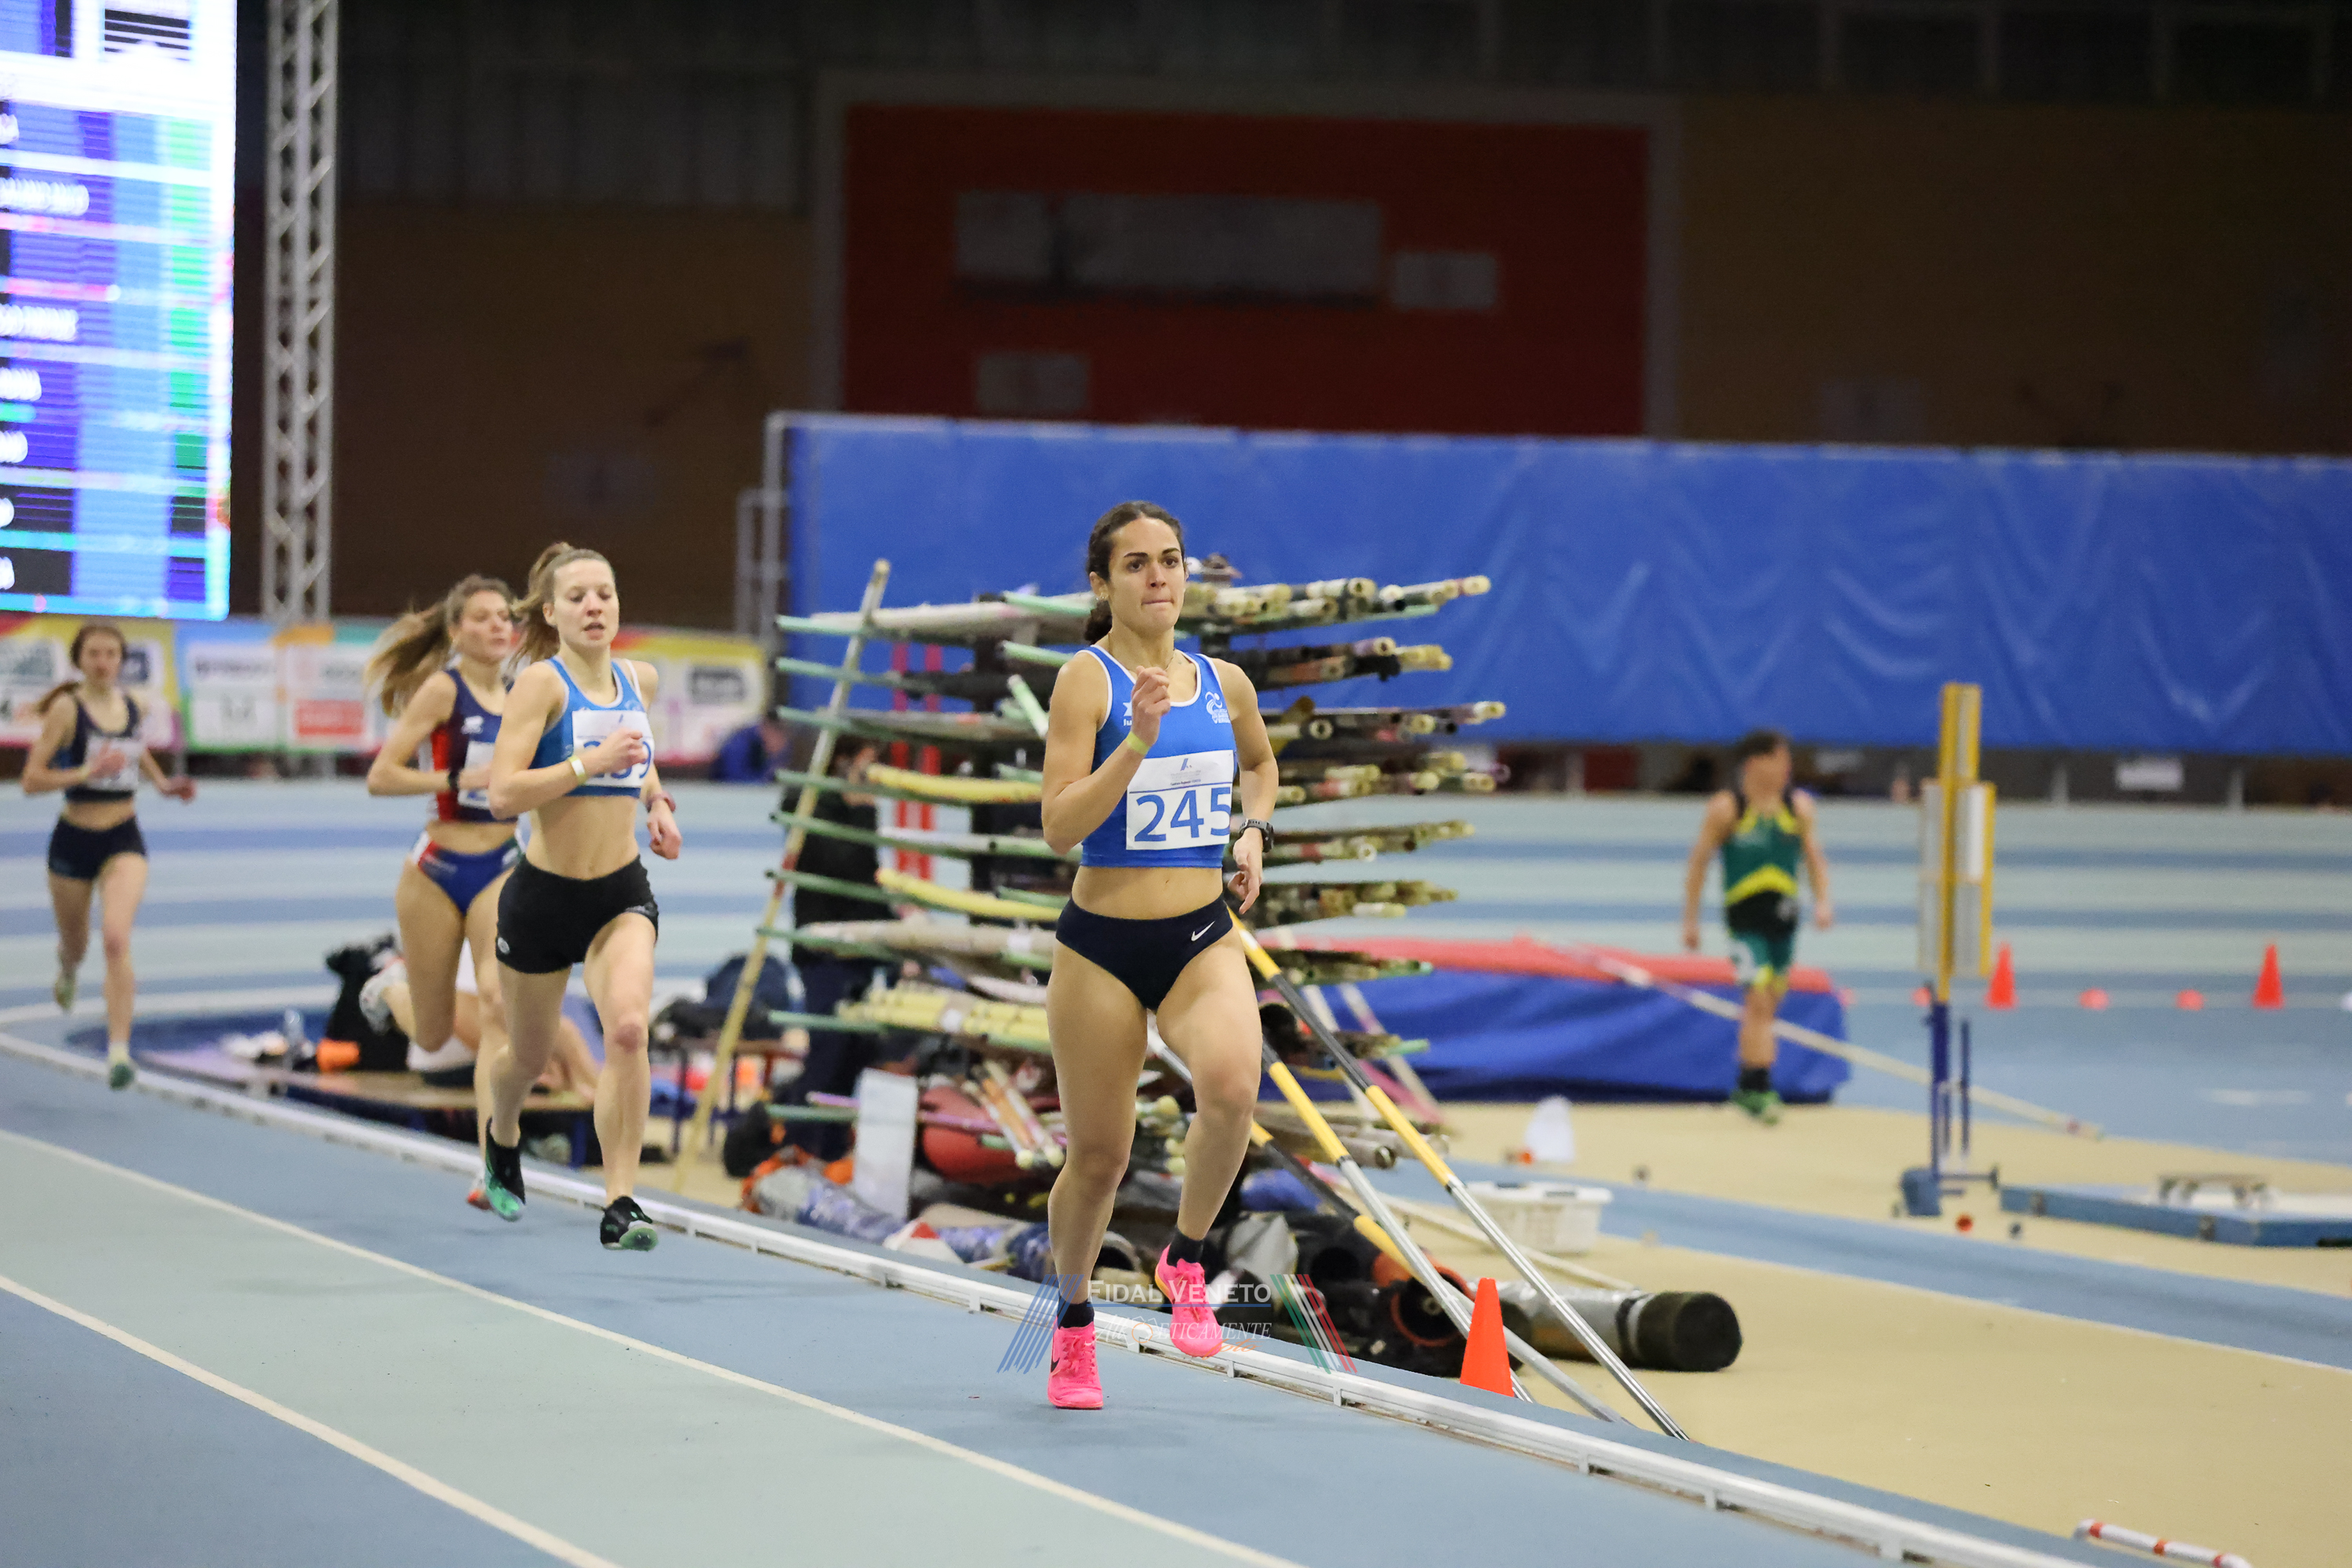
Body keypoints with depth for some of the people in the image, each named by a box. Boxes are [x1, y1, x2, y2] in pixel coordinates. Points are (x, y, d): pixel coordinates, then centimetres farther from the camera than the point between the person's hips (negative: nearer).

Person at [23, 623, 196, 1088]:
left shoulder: (132, 705, 2)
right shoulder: (67, 709, -11)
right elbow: (32, 779, -15)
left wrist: (164, 783, 10)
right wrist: (87, 772, -26)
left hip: (124, 840, 1)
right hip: (74, 838, -1)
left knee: (116, 940, -20)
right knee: (75, 942, 19)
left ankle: (119, 1051, -25)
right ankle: (68, 967, 59)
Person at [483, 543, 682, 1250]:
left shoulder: (639, 680, 5)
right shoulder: (542, 683, -13)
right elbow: (503, 793, -22)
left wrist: (656, 802, 11)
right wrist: (590, 763, -29)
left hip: (622, 894, 3)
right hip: (544, 895, -3)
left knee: (629, 1026, -24)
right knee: (529, 1056, 15)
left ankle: (621, 1204, -21)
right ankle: (502, 1138, 52)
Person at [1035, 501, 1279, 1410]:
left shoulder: (1224, 684, 6)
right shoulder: (1087, 679, -9)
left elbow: (1260, 762, 30)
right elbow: (1059, 827, -18)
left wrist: (1253, 829, 11)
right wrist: (1138, 739, -27)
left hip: (1204, 938, 3)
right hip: (1101, 944, -3)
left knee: (1232, 1086, -28)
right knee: (1098, 1154, 6)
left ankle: (1185, 1259, -3)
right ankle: (1073, 1321, 33)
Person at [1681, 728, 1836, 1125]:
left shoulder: (1799, 806, 8)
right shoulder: (1726, 808, -4)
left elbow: (1815, 858, 13)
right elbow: (1699, 862, 1)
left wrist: (1822, 900, -4)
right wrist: (1690, 919, 1)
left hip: (1783, 914, 5)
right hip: (1745, 916, -5)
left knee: (1767, 1005, 12)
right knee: (1759, 1000, -16)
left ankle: (1747, 1085, 26)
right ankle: (1760, 1087, -15)